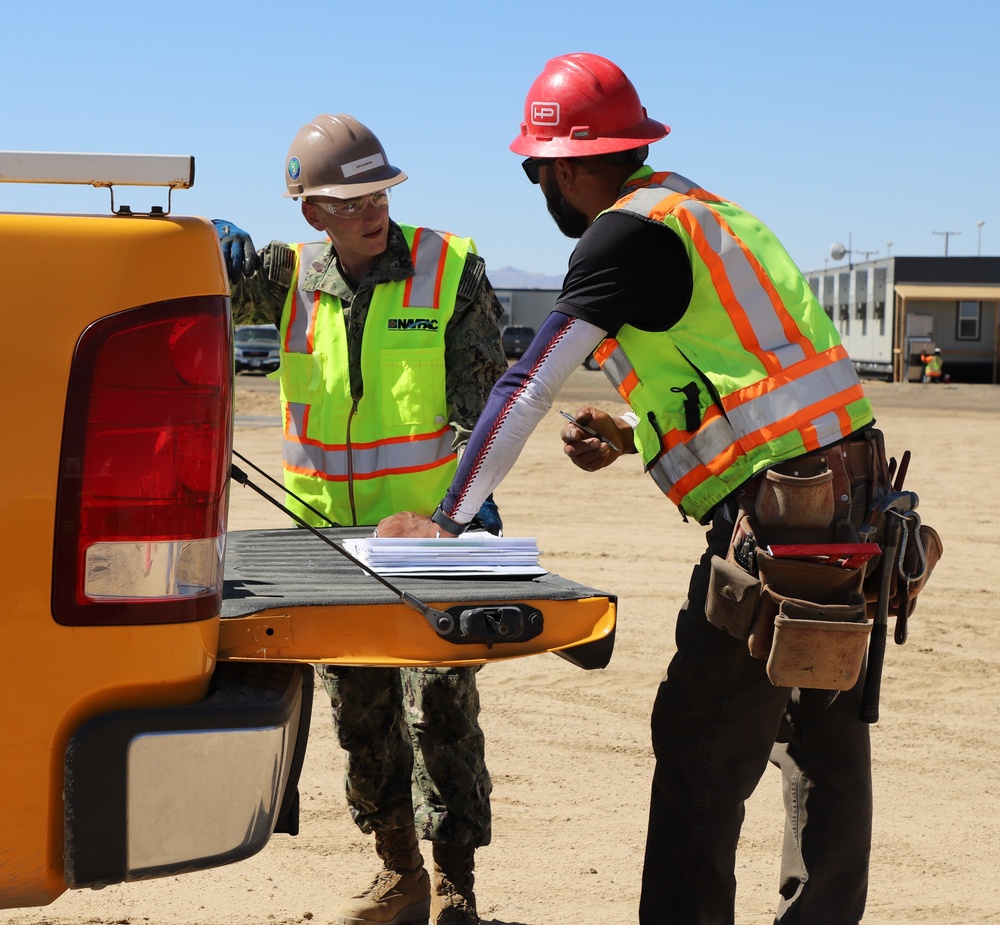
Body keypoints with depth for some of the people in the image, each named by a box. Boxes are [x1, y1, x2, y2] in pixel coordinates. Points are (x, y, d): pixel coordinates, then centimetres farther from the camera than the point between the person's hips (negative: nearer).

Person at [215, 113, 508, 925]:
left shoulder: (451, 270, -5)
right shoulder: (292, 277, 3)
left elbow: (482, 393, -5)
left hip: (431, 529, -4)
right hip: (334, 537, 4)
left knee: (438, 703, -8)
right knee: (360, 712, 11)